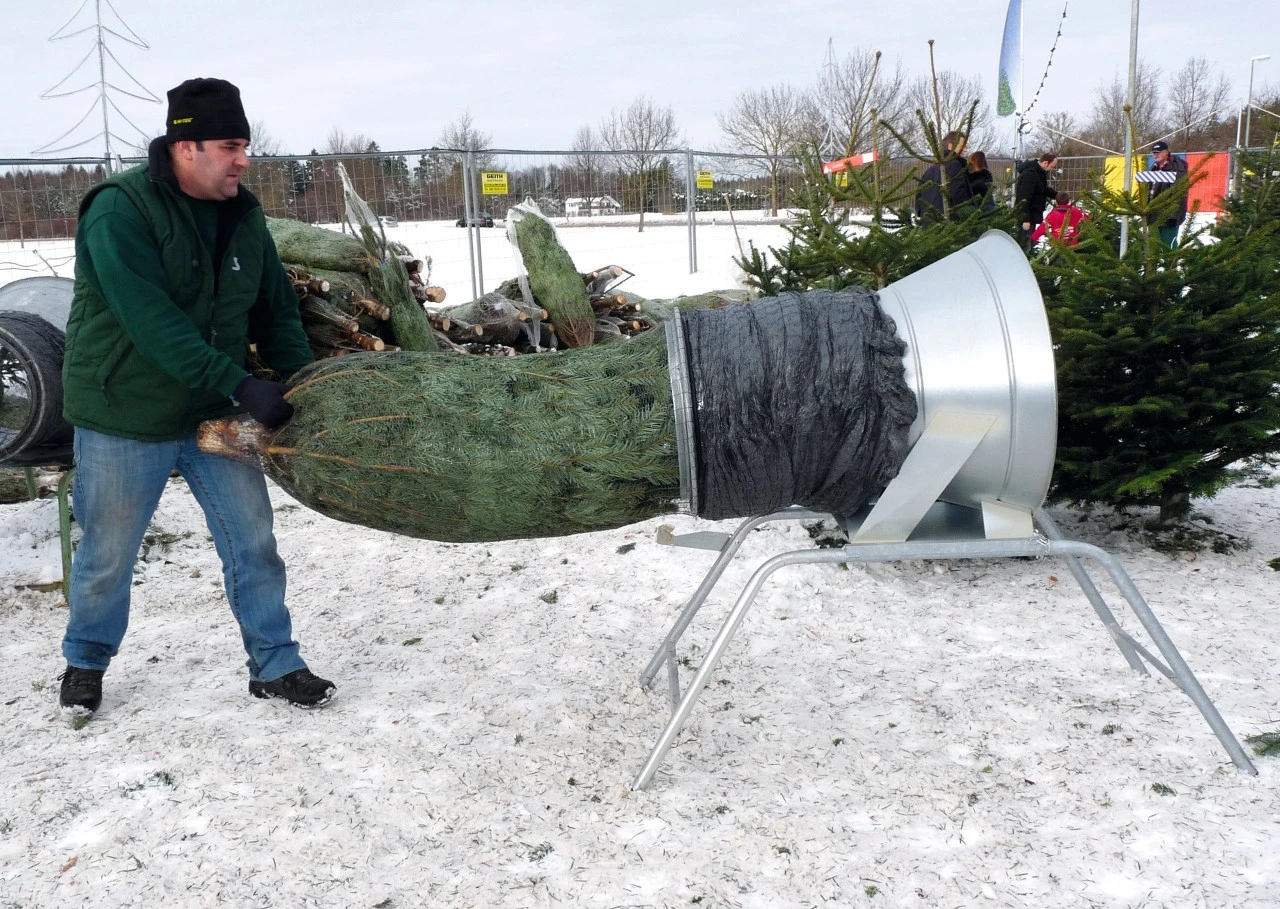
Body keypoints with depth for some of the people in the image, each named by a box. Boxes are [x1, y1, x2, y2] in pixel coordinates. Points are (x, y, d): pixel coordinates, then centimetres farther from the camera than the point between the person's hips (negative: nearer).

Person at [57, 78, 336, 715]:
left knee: (252, 541, 5)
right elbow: (152, 322, -30)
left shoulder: (243, 216, 1)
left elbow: (276, 310, 7)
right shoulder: (121, 211, -20)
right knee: (108, 552, 11)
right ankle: (85, 661, 35)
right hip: (124, 417, -5)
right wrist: (240, 384, -35)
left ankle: (273, 664, 19)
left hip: (216, 413, 5)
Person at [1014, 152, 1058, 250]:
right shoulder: (1030, 174, -22)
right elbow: (1024, 198, -25)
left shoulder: (1040, 172, 10)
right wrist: (1025, 219, -25)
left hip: (1033, 214, 10)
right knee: (1025, 243, -9)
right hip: (1026, 216, -10)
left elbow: (1044, 189, 25)